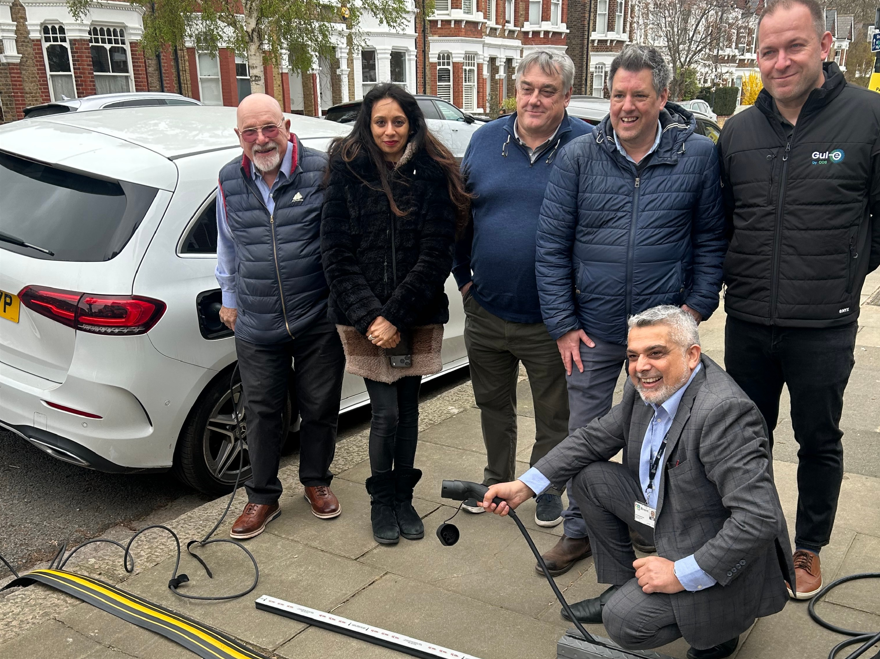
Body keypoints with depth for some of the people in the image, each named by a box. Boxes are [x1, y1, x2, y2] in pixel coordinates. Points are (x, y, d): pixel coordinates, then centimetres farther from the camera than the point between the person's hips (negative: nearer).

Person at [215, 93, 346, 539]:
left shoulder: (321, 171, -7)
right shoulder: (230, 181, 4)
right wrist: (230, 298, 21)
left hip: (318, 321, -2)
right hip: (257, 326, 2)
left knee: (320, 408, 12)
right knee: (261, 412, 10)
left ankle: (316, 482, 35)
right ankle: (262, 498, 27)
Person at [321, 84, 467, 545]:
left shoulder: (433, 174, -3)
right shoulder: (347, 172, -1)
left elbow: (435, 256, -7)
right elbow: (336, 255, -4)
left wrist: (397, 317, -14)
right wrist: (370, 316, -14)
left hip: (417, 315, 1)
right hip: (364, 317, -1)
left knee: (408, 408, 11)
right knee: (386, 413, 0)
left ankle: (403, 497, 30)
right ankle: (381, 500, 23)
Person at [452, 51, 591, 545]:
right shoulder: (485, 140, 3)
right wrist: (464, 277, 8)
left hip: (549, 319, -4)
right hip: (486, 311, 4)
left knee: (555, 414, 13)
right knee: (493, 404, 21)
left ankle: (547, 489, 36)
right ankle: (497, 480, 42)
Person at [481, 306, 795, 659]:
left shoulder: (724, 412, -32)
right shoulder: (646, 386, -5)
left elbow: (760, 520, -33)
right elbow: (594, 437, 6)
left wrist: (682, 574, -27)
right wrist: (524, 485, -3)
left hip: (717, 561, -8)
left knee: (624, 622, -19)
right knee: (587, 476, 3)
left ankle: (724, 615, 7)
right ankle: (622, 588, 17)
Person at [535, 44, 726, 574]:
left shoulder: (698, 154, -5)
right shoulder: (579, 157, -4)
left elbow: (711, 238, 3)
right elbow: (552, 244, -3)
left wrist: (698, 306, -6)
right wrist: (563, 324, -6)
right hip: (593, 329, 1)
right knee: (584, 435, 13)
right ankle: (579, 528, 33)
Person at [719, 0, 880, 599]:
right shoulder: (738, 131, 4)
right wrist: (738, 278, 8)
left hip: (824, 327, -3)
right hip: (748, 323, 3)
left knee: (820, 441, 14)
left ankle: (809, 548, 34)